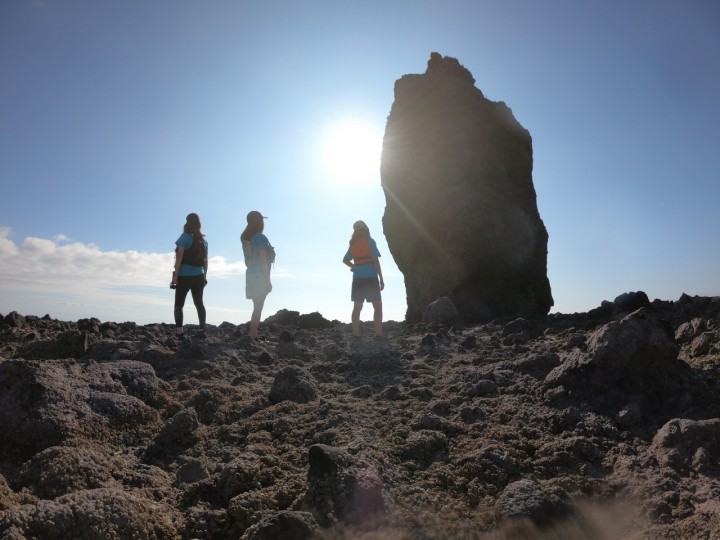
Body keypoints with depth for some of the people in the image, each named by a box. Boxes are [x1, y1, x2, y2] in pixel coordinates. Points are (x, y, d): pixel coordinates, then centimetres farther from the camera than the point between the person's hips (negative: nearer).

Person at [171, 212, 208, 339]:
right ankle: (202, 330, 7)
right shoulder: (204, 240, 10)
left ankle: (179, 331, -8)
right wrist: (205, 276, 19)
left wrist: (175, 274, -11)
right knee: (199, 303, 10)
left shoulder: (185, 237, -6)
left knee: (179, 304, 1)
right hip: (198, 276, 5)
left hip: (184, 276, -5)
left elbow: (179, 256, -12)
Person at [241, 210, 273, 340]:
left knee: (257, 307, 15)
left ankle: (253, 336, 17)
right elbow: (263, 261, -16)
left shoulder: (245, 237, 11)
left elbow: (248, 260, 12)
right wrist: (268, 280, -13)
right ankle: (253, 337, -4)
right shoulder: (261, 238, -12)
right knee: (258, 308, -4)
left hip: (250, 274, 8)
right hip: (260, 276, -8)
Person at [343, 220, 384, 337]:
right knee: (378, 306, 0)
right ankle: (378, 334, -8)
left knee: (357, 307, 7)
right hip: (370, 278, -5)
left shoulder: (353, 244, 11)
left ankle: (356, 334, 4)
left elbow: (345, 260, 21)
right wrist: (381, 279, -8)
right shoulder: (370, 241, -5)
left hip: (357, 279, 5)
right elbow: (375, 261, -10)